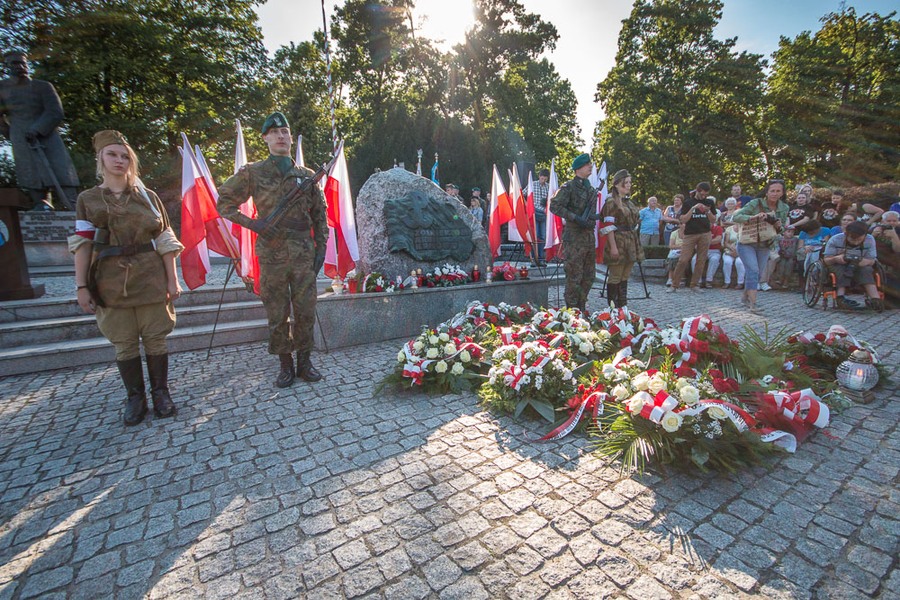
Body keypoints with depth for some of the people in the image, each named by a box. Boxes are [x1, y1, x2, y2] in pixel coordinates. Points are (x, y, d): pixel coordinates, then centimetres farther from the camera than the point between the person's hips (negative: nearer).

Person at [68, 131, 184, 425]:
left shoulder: (147, 196, 5)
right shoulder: (87, 199, 8)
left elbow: (164, 240, 2)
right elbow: (83, 244, 5)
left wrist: (172, 280, -3)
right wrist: (81, 286, -1)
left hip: (150, 279, -1)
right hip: (111, 283, 1)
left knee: (155, 338, 3)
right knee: (124, 342, 7)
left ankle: (161, 392, 18)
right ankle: (135, 397, 20)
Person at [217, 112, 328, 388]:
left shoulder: (307, 175, 9)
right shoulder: (252, 173, 3)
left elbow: (319, 215, 12)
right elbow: (224, 203, 8)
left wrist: (321, 247, 4)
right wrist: (253, 223, -7)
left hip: (304, 255, 2)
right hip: (271, 255, -1)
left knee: (306, 312, 5)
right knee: (277, 315, 5)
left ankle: (304, 362, 20)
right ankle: (285, 365, 21)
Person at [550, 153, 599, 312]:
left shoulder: (591, 188, 18)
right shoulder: (568, 187, -6)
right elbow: (554, 206, -16)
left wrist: (597, 216, 9)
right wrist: (575, 218, -21)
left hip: (589, 235, 8)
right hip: (575, 237, -8)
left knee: (588, 276, 12)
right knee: (574, 276, -5)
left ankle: (582, 308, 24)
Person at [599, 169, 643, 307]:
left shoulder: (629, 201, 17)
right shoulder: (611, 202, -9)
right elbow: (608, 227, -15)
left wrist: (635, 244, 19)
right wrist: (613, 247, -21)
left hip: (631, 242, 8)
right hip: (618, 242, -8)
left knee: (625, 276, 12)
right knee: (615, 277, -2)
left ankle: (622, 305, 21)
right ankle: (612, 306, 7)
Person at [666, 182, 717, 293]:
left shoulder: (709, 203, 12)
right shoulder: (688, 202, 5)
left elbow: (713, 220, 12)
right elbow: (683, 220, -3)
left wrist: (708, 212, -5)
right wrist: (693, 208, -12)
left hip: (705, 234, 3)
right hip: (690, 234, -3)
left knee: (701, 261, 0)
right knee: (683, 260, -9)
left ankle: (694, 285, 8)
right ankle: (674, 285, -3)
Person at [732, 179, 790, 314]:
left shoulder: (784, 208, 1)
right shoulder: (755, 203, -15)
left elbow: (781, 228, 12)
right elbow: (736, 217, -21)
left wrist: (779, 226, -11)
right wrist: (754, 217, -36)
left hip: (764, 246, 6)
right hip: (747, 243, -6)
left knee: (758, 273, 13)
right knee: (753, 270, -18)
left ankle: (745, 296, 33)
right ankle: (753, 304, -19)